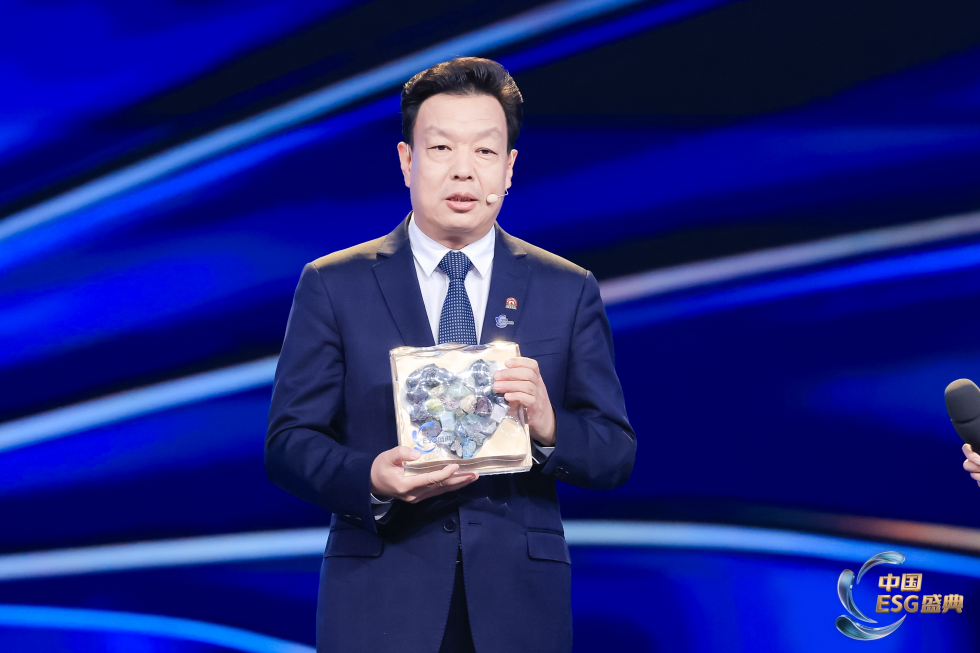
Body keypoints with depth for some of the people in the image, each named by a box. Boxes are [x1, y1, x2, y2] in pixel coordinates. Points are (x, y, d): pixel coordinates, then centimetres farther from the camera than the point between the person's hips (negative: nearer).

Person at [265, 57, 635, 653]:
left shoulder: (569, 292, 6)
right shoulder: (333, 287, 2)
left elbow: (617, 455, 4)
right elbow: (288, 444, -1)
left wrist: (550, 429, -18)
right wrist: (371, 481, -20)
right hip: (381, 605, -1)